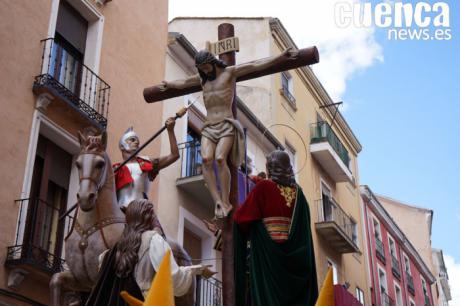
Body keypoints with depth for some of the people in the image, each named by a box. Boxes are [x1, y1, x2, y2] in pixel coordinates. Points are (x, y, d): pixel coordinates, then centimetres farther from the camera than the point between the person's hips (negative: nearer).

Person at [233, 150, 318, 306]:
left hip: (267, 253, -5)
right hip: (294, 255, 5)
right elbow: (304, 227, 15)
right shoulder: (298, 192, 12)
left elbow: (241, 218, -1)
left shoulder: (263, 187, -2)